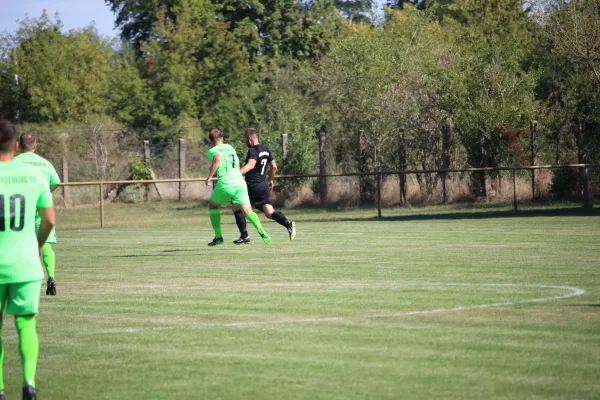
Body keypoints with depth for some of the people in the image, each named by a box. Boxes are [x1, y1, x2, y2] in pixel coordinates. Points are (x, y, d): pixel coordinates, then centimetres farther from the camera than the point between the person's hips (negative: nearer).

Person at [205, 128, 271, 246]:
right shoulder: (231, 148, 24)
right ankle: (261, 231, -32)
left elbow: (217, 158, -19)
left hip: (225, 183, -4)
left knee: (213, 206, 22)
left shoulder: (212, 151, 5)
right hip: (240, 182, 4)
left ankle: (218, 237, 19)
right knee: (247, 211, -5)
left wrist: (210, 176, -15)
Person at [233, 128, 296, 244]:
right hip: (264, 185, 7)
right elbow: (274, 167, 20)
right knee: (269, 213, 1)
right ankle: (288, 223, -26)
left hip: (252, 186, -7)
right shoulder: (265, 149, 14)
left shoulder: (252, 150, -12)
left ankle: (244, 236, 8)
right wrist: (270, 180, 34)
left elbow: (251, 165, -32)